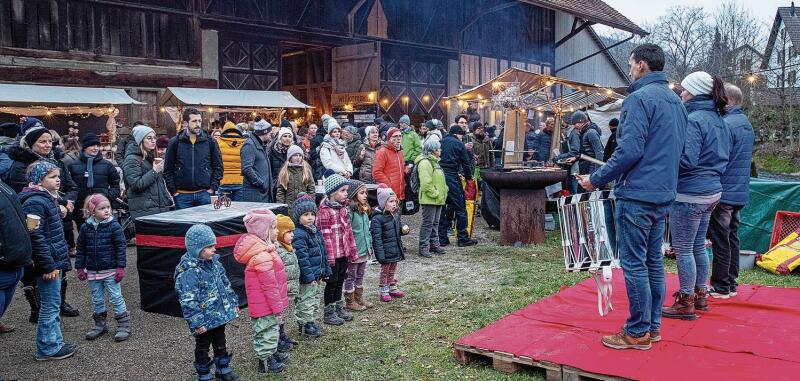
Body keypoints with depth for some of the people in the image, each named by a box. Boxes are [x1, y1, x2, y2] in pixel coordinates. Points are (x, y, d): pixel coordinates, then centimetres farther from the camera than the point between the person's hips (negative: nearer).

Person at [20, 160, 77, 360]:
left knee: (53, 305, 16)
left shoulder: (49, 198, 13)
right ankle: (47, 349, 9)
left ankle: (55, 343, 26)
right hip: (48, 263, -10)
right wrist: (48, 265, -22)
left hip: (55, 261, 10)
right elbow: (36, 236, -22)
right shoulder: (35, 202, -18)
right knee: (50, 306, -1)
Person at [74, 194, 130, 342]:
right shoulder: (85, 228, 1)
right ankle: (100, 324, 29)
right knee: (97, 299, 14)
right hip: (93, 271, 4)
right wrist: (80, 267, 6)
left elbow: (121, 247, -8)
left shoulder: (114, 226, -9)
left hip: (110, 269, -4)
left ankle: (124, 325, 9)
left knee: (116, 297, 0)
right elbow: (80, 249, 9)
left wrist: (120, 267, -12)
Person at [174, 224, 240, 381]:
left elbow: (225, 284, 13)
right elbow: (188, 301, -25)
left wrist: (234, 303, 14)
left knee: (220, 343, 22)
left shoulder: (214, 262, 1)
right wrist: (197, 323, -23)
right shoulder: (189, 272, -25)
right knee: (202, 347, 12)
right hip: (205, 320, -7)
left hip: (220, 314, 7)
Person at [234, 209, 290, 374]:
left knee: (271, 329, 24)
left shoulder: (262, 249, 6)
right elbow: (269, 285, -25)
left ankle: (271, 353, 39)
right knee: (267, 331, 5)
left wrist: (278, 303, 22)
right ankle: (264, 362, 18)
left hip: (265, 303, 10)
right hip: (266, 304, -10)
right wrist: (277, 306, -16)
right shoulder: (262, 256, -28)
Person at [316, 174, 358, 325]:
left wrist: (352, 250, 15)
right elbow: (324, 235, -19)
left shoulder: (343, 208, 9)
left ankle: (339, 308, 31)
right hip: (332, 254, -8)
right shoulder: (325, 211, -17)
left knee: (340, 281, 17)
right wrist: (328, 256, -20)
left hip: (344, 253, 8)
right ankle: (329, 313, 15)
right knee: (332, 282, 3)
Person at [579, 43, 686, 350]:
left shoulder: (639, 99, -14)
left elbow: (629, 150, -22)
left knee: (634, 264, -2)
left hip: (637, 195, -9)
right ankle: (653, 325, 23)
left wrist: (596, 180, -13)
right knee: (654, 261, 15)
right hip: (663, 194, 9)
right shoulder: (675, 101, 15)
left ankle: (638, 332, 5)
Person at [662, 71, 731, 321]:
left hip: (690, 194, -9)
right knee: (698, 246, 18)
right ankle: (701, 295, 29)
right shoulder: (718, 119, 12)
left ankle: (686, 303, 6)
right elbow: (722, 158, 19)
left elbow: (687, 160, -24)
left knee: (683, 249, -1)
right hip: (712, 191, 10)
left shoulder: (693, 120, -18)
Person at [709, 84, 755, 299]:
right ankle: (731, 284, 21)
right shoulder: (747, 124, 13)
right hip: (740, 193, 9)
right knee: (732, 237, 14)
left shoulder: (726, 125, -17)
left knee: (721, 240, -2)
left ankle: (720, 287, 4)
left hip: (723, 192, -9)